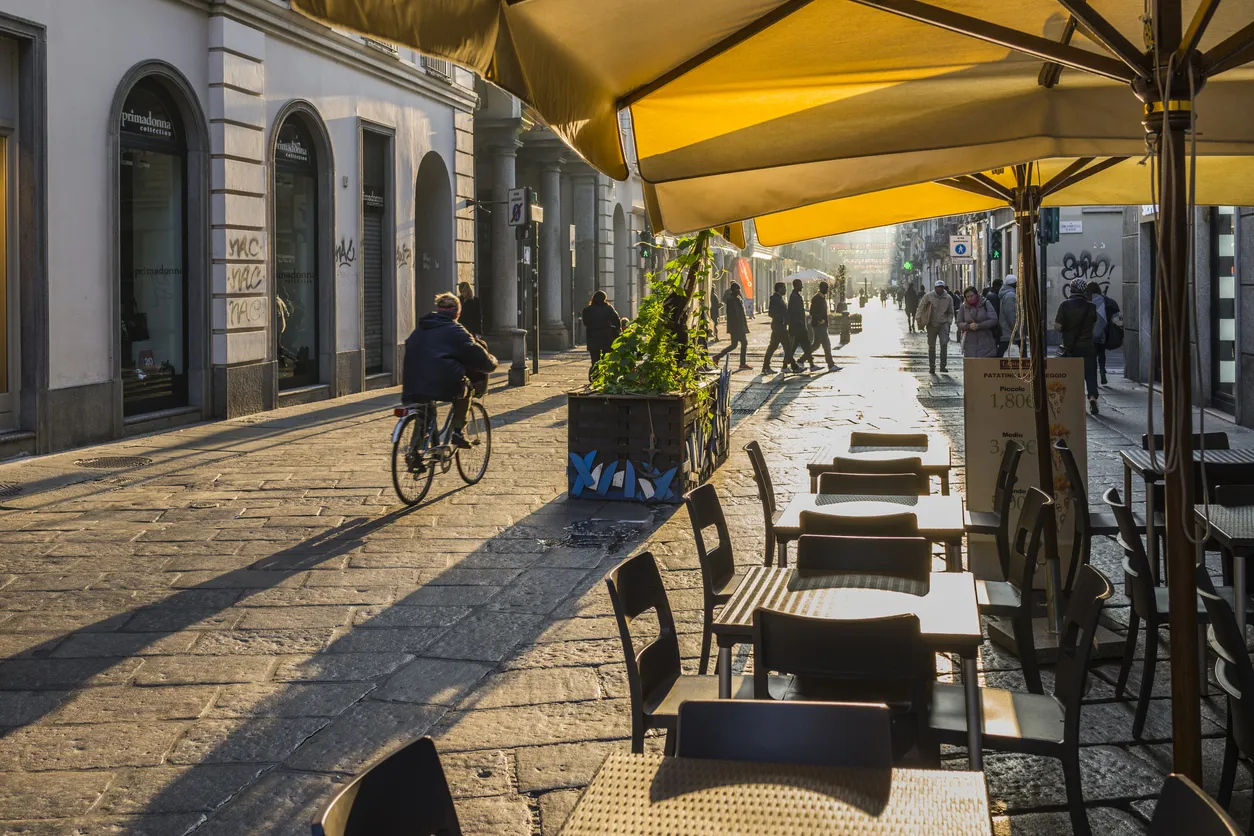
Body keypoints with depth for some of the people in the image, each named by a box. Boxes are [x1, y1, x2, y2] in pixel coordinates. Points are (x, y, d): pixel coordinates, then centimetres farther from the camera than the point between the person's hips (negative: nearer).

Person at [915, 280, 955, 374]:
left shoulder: (948, 298, 2)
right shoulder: (928, 296, -4)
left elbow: (950, 312, 13)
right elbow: (920, 308, 1)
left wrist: (948, 322, 3)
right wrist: (918, 319, -7)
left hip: (943, 324, 0)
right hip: (931, 324, 0)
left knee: (944, 343, -15)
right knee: (931, 346, 5)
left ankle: (943, 366, -9)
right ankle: (932, 367, 15)